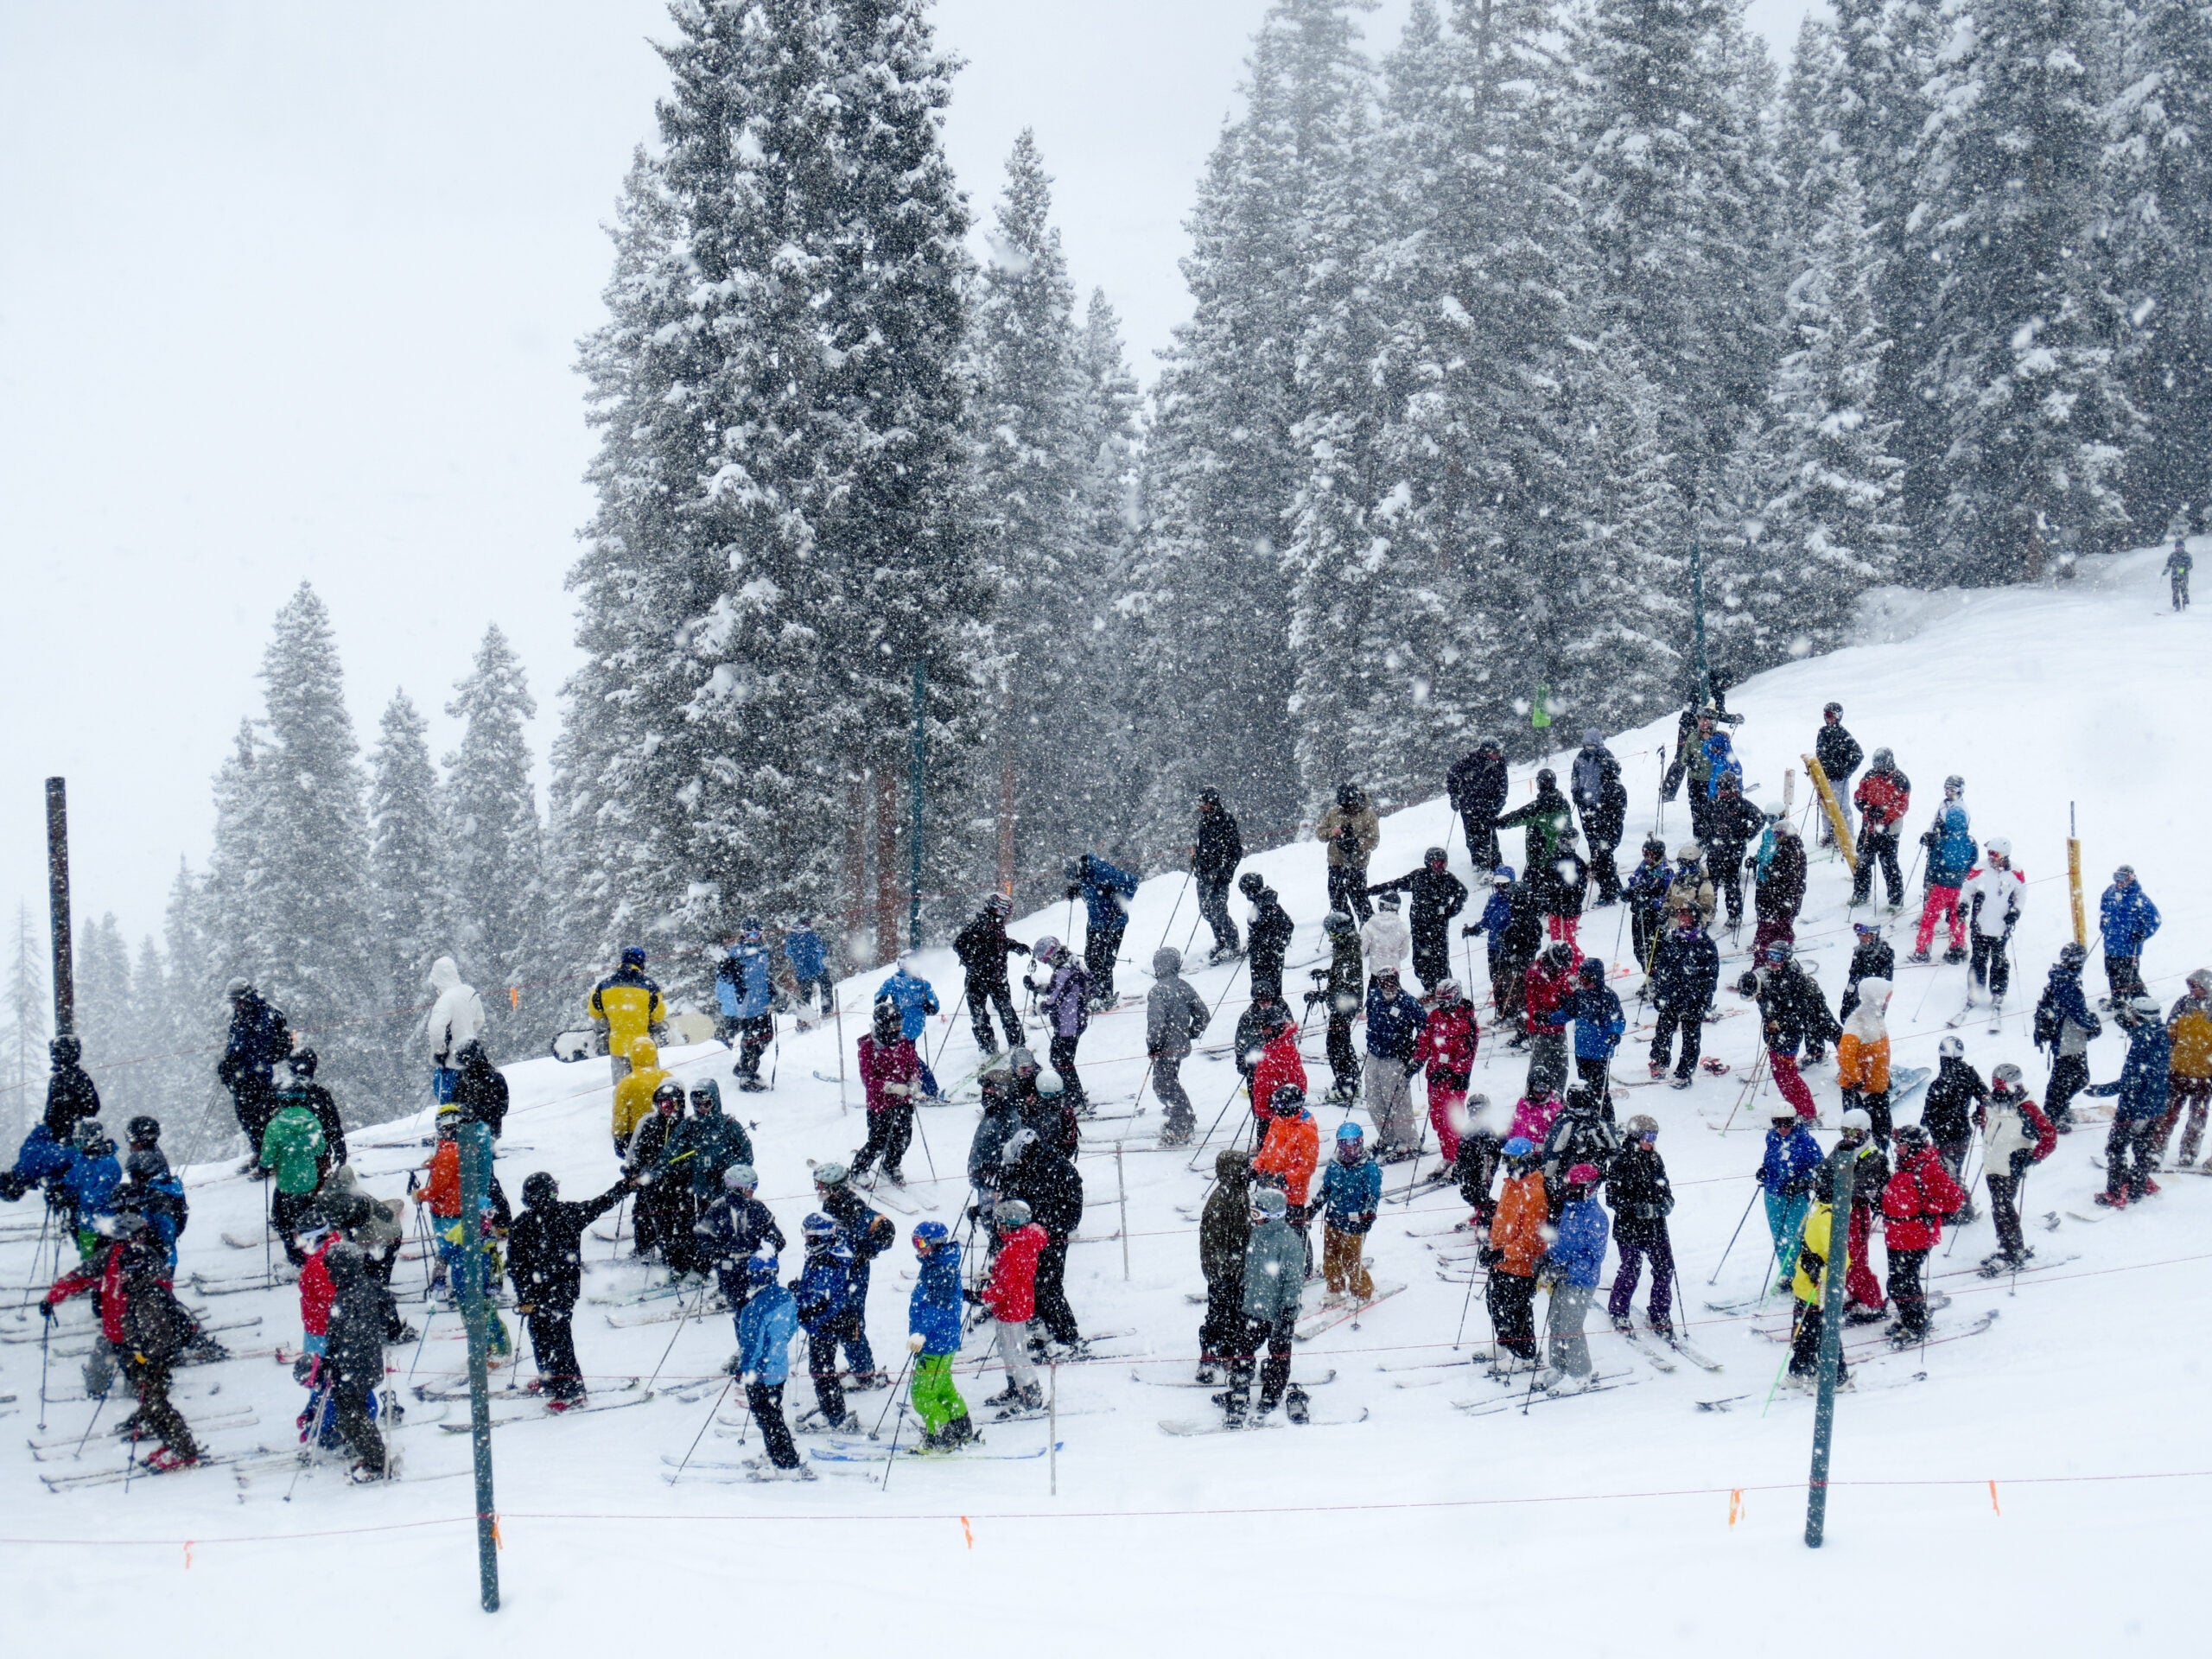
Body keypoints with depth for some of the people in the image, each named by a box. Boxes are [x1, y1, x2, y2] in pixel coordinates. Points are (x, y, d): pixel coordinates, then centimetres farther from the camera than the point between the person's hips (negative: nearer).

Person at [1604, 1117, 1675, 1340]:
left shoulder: (1655, 1160, 9)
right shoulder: (1622, 1162, -10)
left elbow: (1665, 1189, 16)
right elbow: (1613, 1197, -12)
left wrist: (1666, 1203, -6)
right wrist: (1639, 1207, -21)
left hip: (1656, 1226, 6)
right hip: (1629, 1227, -5)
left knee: (1665, 1267, 2)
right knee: (1631, 1270, -1)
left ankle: (1659, 1316, 17)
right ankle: (1618, 1313, 22)